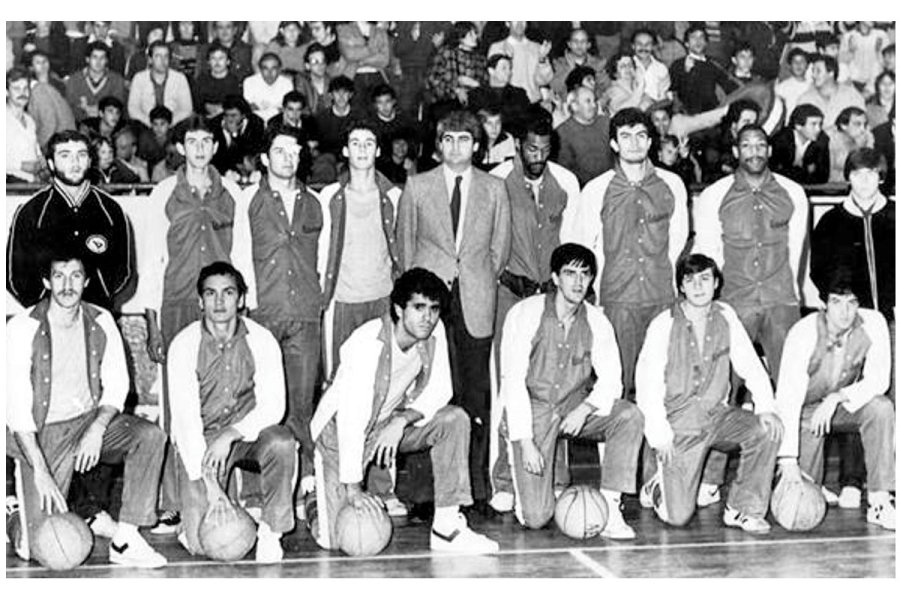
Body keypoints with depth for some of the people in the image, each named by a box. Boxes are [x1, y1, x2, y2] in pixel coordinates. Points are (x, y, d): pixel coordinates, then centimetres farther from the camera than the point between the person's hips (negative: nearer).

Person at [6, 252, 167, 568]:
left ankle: (125, 539, -20)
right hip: (43, 433, -4)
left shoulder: (100, 322, -1)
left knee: (150, 436, -26)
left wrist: (98, 428, -19)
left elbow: (117, 383, 1)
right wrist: (40, 470, -24)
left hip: (89, 420, 4)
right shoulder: (23, 328, -13)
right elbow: (16, 404, -17)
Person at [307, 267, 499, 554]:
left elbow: (440, 390, -5)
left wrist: (403, 420, -25)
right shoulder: (367, 343, -30)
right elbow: (351, 419, -31)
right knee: (335, 538, -13)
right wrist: (353, 487, -29)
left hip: (391, 422, 6)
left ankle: (447, 527, -16)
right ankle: (318, 502, 24)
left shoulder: (434, 332, -12)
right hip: (340, 431, -5)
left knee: (455, 420, -19)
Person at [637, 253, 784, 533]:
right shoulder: (663, 326, -10)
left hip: (717, 415, 4)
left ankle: (744, 509, -7)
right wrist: (660, 434, -14)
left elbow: (750, 366, 3)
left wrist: (766, 407, -12)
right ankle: (660, 487, 26)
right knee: (678, 516, -11)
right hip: (678, 423, -4)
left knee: (768, 429, -24)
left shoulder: (725, 316, 2)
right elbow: (647, 384, -9)